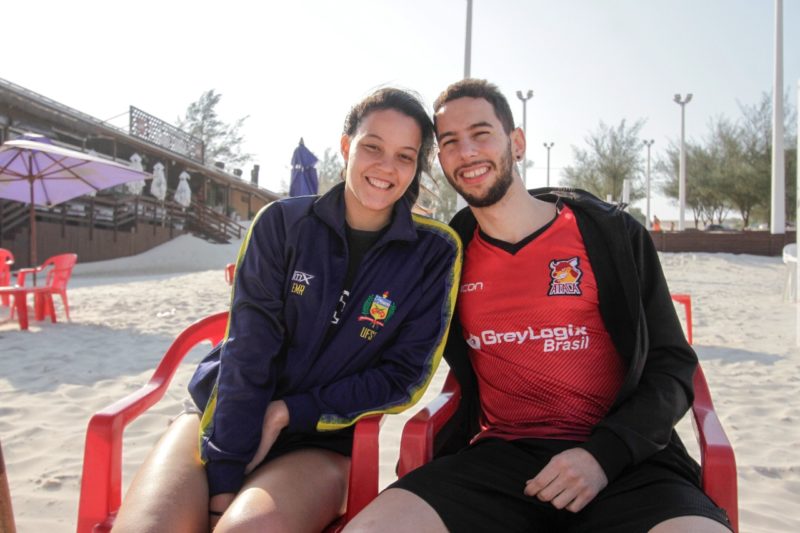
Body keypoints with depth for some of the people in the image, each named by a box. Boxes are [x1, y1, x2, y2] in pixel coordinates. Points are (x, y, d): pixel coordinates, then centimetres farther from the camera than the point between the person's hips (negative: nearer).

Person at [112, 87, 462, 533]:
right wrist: (224, 475, -15)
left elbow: (405, 377, -5)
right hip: (227, 420, 1)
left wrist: (290, 412, -12)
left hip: (326, 441, -1)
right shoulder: (282, 223, -3)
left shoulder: (434, 254, -5)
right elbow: (248, 349, -10)